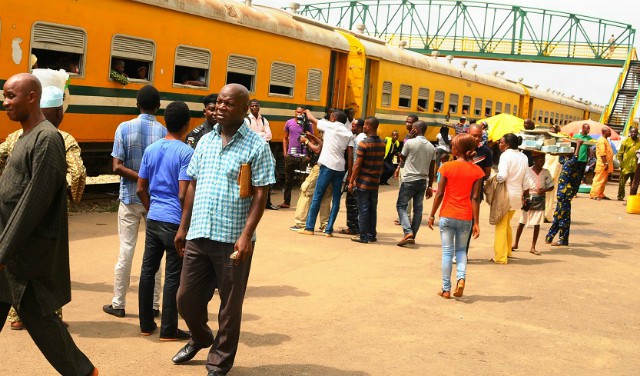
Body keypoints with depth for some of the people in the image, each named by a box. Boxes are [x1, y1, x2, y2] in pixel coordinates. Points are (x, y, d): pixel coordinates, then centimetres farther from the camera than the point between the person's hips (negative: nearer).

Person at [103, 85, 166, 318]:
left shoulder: (125, 128, -6)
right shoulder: (164, 132, -6)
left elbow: (117, 167, -13)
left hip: (130, 198, 0)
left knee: (126, 251, 5)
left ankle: (118, 304, 12)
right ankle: (154, 305, 14)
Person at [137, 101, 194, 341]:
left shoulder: (151, 150, 6)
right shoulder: (186, 152, -13)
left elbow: (141, 189, 10)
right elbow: (183, 195, -17)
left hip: (153, 220, 6)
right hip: (175, 222, -6)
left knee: (148, 271, 13)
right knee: (173, 276, 3)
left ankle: (146, 324, 23)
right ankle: (168, 330, 10)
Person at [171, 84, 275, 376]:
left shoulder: (256, 146, -7)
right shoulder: (205, 141, 10)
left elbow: (260, 195, -10)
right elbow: (193, 186, 14)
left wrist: (246, 235, -18)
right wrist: (183, 227, 12)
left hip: (232, 240, -5)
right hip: (198, 236, 5)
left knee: (230, 306, 8)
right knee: (186, 298, 13)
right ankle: (200, 338, 42)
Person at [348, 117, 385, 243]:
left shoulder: (364, 143, -14)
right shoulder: (382, 143, 6)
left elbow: (357, 164, -15)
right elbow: (382, 163, 12)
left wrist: (351, 181, -8)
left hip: (363, 182, -6)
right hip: (375, 183, 6)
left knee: (363, 209, 0)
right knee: (372, 209, 13)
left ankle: (363, 236, 3)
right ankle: (372, 235, 19)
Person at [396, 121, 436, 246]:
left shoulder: (410, 143, -10)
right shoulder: (431, 147, 7)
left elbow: (403, 158, 6)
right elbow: (432, 170, 9)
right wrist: (430, 186, 15)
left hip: (409, 180, -5)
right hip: (423, 181, 5)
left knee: (401, 206, 2)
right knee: (418, 209, 9)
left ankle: (408, 232, -16)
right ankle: (412, 236, 14)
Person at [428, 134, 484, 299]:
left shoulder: (447, 167, -7)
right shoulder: (476, 170, -2)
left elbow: (439, 194, -7)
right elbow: (475, 198, -4)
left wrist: (432, 215, 3)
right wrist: (476, 223, -1)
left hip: (447, 216, -2)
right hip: (465, 217, 2)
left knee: (447, 251, 7)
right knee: (461, 250, 18)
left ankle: (446, 289, 10)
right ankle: (461, 277, -6)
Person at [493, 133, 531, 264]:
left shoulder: (506, 155, -11)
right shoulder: (523, 157, 10)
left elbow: (502, 175, -24)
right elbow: (526, 180, 12)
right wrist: (526, 195, 20)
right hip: (517, 194, 7)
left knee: (501, 225, -1)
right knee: (507, 223, 22)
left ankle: (500, 257, 0)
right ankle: (507, 251, 31)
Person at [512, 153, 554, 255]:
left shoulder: (546, 173, 3)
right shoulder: (527, 171, -5)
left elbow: (551, 187, 8)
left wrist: (544, 190, -12)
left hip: (540, 200, 2)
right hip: (528, 198, -2)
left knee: (537, 224, 3)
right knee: (522, 222, 3)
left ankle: (533, 247, 12)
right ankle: (516, 244, 18)